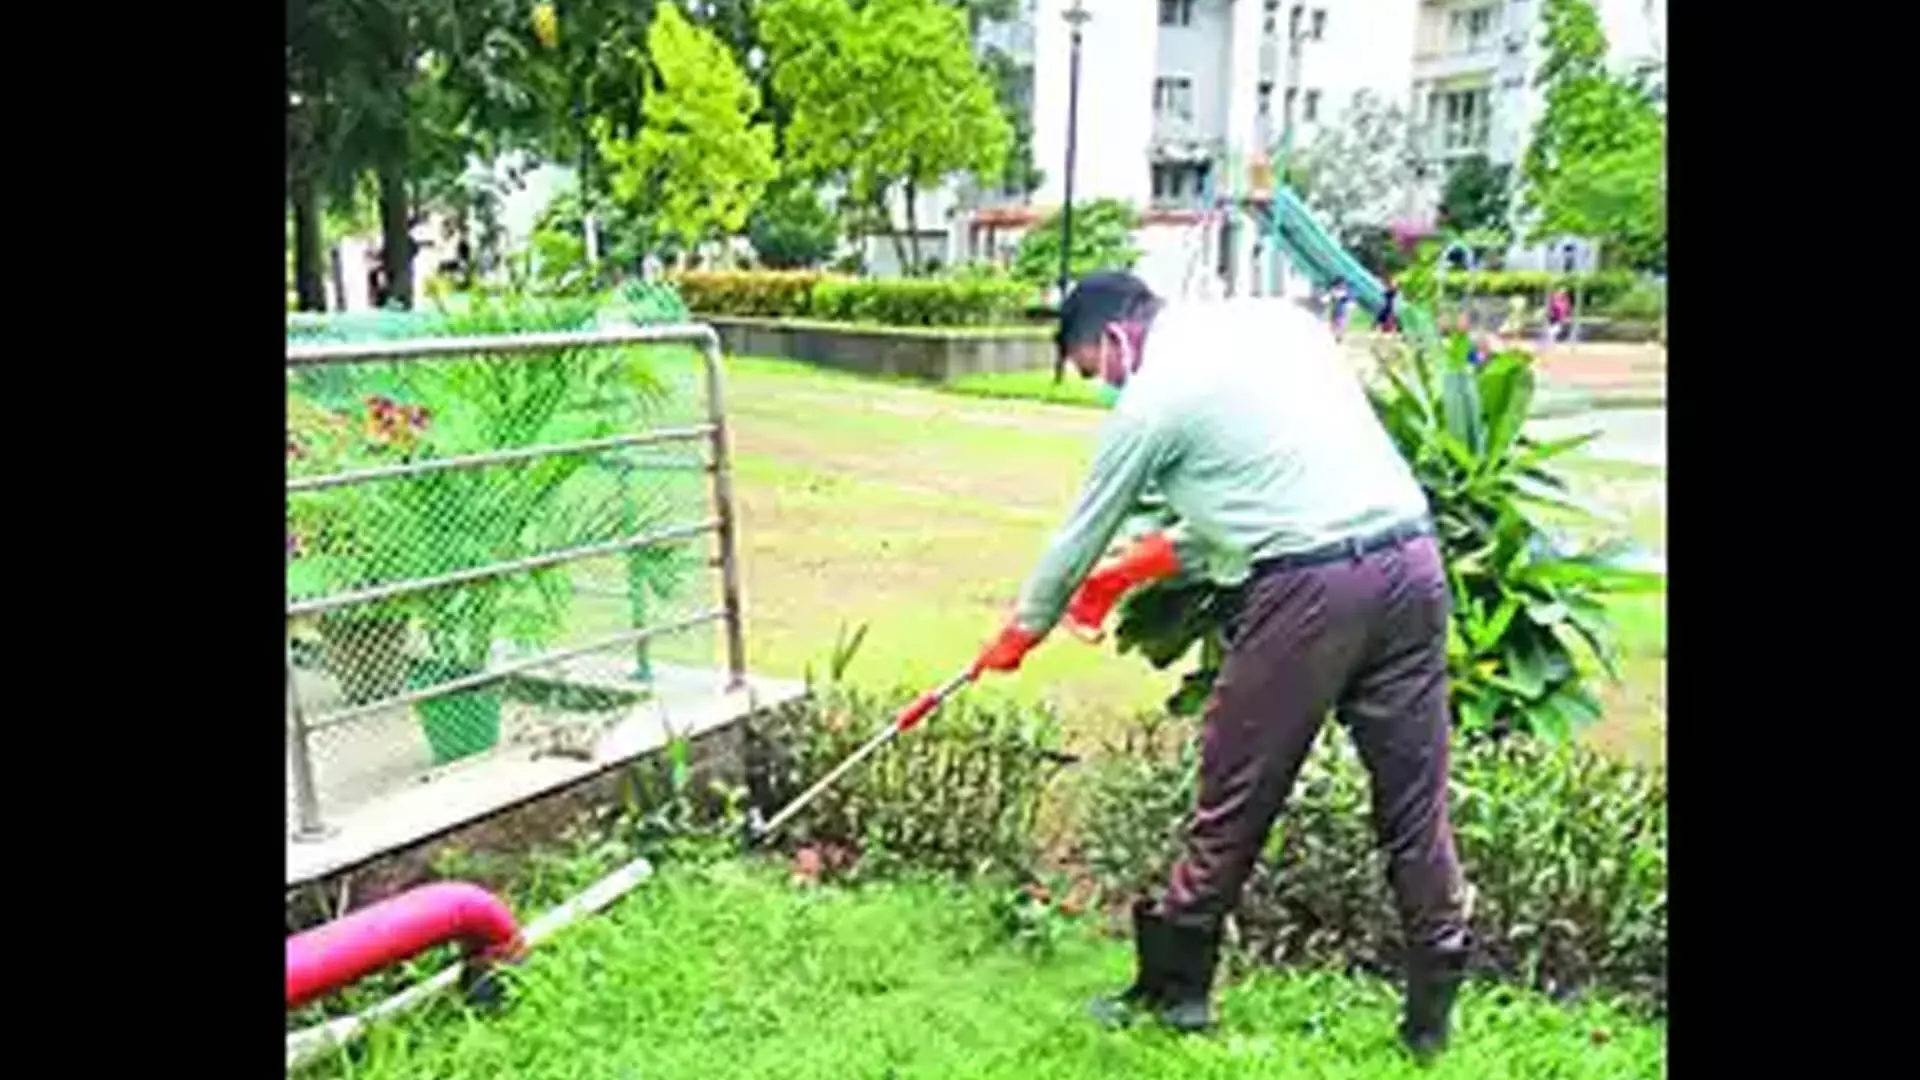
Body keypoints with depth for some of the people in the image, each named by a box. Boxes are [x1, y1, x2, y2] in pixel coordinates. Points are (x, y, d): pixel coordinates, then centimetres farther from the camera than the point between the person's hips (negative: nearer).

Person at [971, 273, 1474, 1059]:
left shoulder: (1152, 397, 0)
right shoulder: (1279, 320, 20)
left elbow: (1081, 534, 12)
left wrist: (1023, 630, 30)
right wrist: (1136, 566, 30)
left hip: (1308, 587, -7)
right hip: (1412, 557, 7)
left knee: (1233, 803, 8)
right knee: (1414, 797, 12)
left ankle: (1175, 987, 23)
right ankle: (1432, 1015, 21)